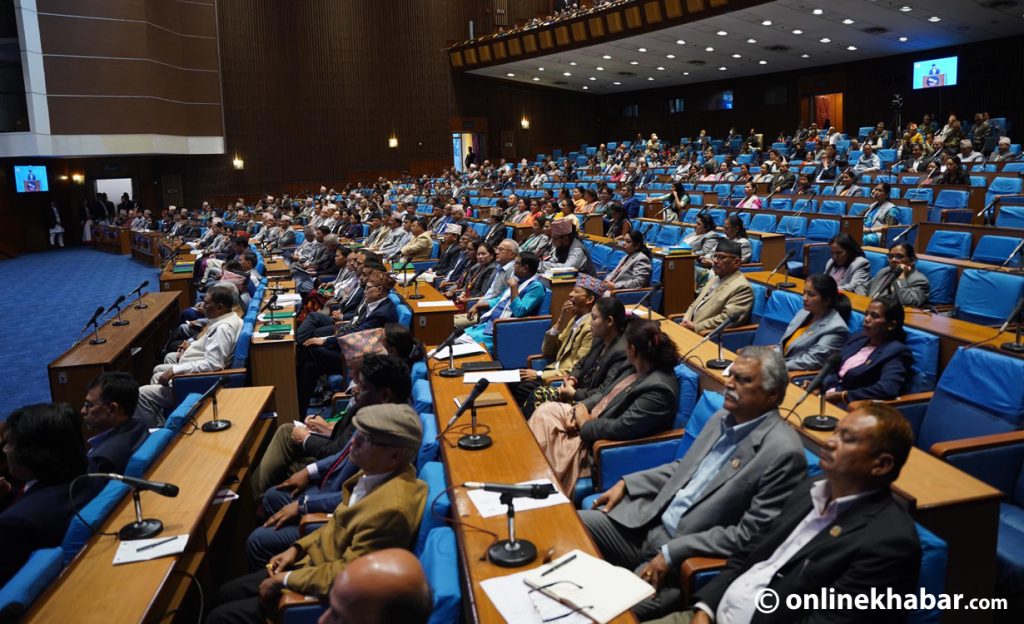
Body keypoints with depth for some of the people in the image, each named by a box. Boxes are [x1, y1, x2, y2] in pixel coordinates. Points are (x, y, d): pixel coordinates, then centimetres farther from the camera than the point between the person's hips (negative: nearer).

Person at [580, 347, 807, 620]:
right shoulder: (724, 416, 5)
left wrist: (671, 554, -21)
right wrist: (626, 484, 9)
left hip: (688, 556, -7)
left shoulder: (783, 451, -20)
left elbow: (749, 535, -20)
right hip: (649, 521, 8)